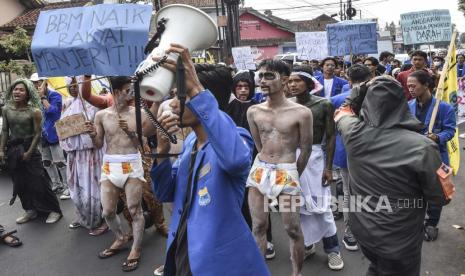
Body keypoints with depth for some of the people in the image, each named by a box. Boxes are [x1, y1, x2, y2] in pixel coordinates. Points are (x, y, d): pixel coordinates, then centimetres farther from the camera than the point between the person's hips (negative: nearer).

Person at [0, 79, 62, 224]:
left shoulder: (34, 111, -12)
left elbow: (37, 134, -11)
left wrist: (29, 152, -13)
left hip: (29, 148, -5)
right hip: (13, 149, 5)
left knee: (38, 181, -4)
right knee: (19, 182, 10)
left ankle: (54, 210, 7)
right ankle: (30, 210, 25)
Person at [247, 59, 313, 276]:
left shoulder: (301, 113, -9)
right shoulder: (253, 111, 2)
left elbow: (306, 150, 1)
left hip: (287, 173, -3)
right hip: (259, 170, 4)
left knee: (293, 229, 5)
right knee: (258, 226, 10)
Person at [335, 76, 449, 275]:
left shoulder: (354, 133, -17)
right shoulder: (422, 147, -28)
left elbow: (343, 112, 9)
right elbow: (441, 198, -12)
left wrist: (361, 89, 6)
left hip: (361, 228, 4)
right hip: (398, 241, -3)